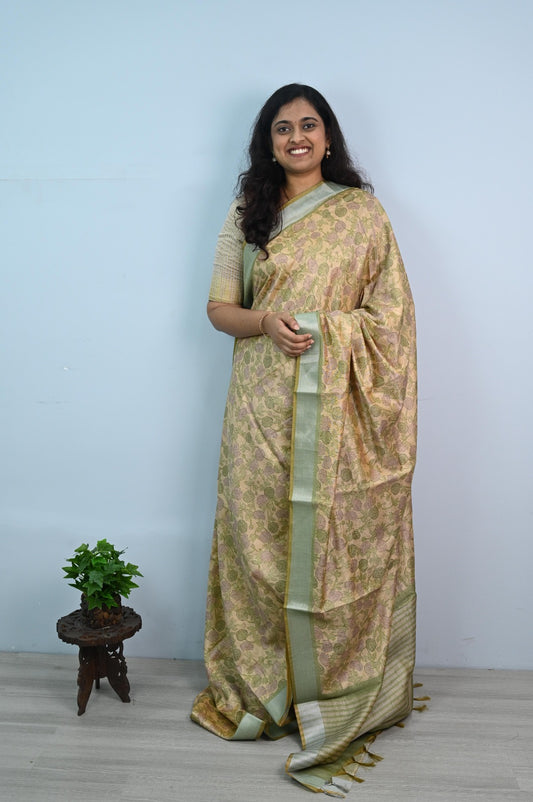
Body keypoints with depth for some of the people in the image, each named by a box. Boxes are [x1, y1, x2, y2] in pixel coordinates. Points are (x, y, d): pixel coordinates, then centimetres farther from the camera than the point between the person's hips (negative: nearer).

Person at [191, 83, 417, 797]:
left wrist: (327, 328, -12)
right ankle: (266, 685, 25)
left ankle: (341, 691, 21)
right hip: (265, 408, 2)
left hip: (339, 409, -1)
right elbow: (219, 307, 8)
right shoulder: (248, 214, 11)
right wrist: (265, 321, -11)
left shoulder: (362, 211, 6)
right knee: (262, 539, 6)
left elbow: (393, 312, 3)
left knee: (340, 543, 3)